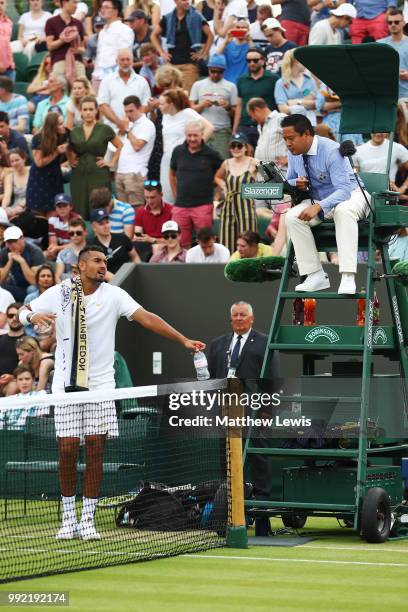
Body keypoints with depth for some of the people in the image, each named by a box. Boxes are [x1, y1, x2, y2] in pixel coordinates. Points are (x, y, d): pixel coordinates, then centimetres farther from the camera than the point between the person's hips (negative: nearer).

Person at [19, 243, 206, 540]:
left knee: (95, 452, -1)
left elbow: (147, 318, -8)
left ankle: (88, 519, 6)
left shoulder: (113, 295, -1)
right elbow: (23, 312, 7)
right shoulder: (59, 293, 2)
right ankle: (68, 518, 11)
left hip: (100, 385, 0)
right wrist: (33, 316, -18)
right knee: (67, 450, -1)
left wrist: (184, 340, -18)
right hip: (67, 385, 0)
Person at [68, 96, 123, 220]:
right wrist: (71, 161, 11)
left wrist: (112, 163, 0)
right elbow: (69, 150, 27)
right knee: (80, 213, 0)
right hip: (79, 176, 3)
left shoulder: (105, 130, 0)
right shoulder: (75, 132, 10)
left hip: (99, 176, -3)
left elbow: (120, 146, 5)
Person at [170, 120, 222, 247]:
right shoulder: (178, 151, 7)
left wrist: (217, 196, 2)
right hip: (180, 206, 3)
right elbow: (172, 174, 20)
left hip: (203, 205, -3)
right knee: (181, 244, 5)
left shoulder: (211, 154, -3)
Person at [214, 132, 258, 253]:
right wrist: (224, 188, 13)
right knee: (227, 245, 4)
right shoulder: (227, 164, 12)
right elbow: (217, 177, 30)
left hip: (246, 206, -5)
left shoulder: (252, 163, -3)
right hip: (229, 207, 5)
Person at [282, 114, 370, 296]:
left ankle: (348, 277, -45)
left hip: (350, 195, -6)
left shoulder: (331, 151, -24)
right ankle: (315, 275, -20)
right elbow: (290, 181, 12)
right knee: (292, 217, -22)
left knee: (344, 211, -40)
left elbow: (343, 190, -29)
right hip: (317, 200, 6)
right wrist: (296, 183, -14)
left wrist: (318, 207, -43)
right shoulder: (293, 153, -4)